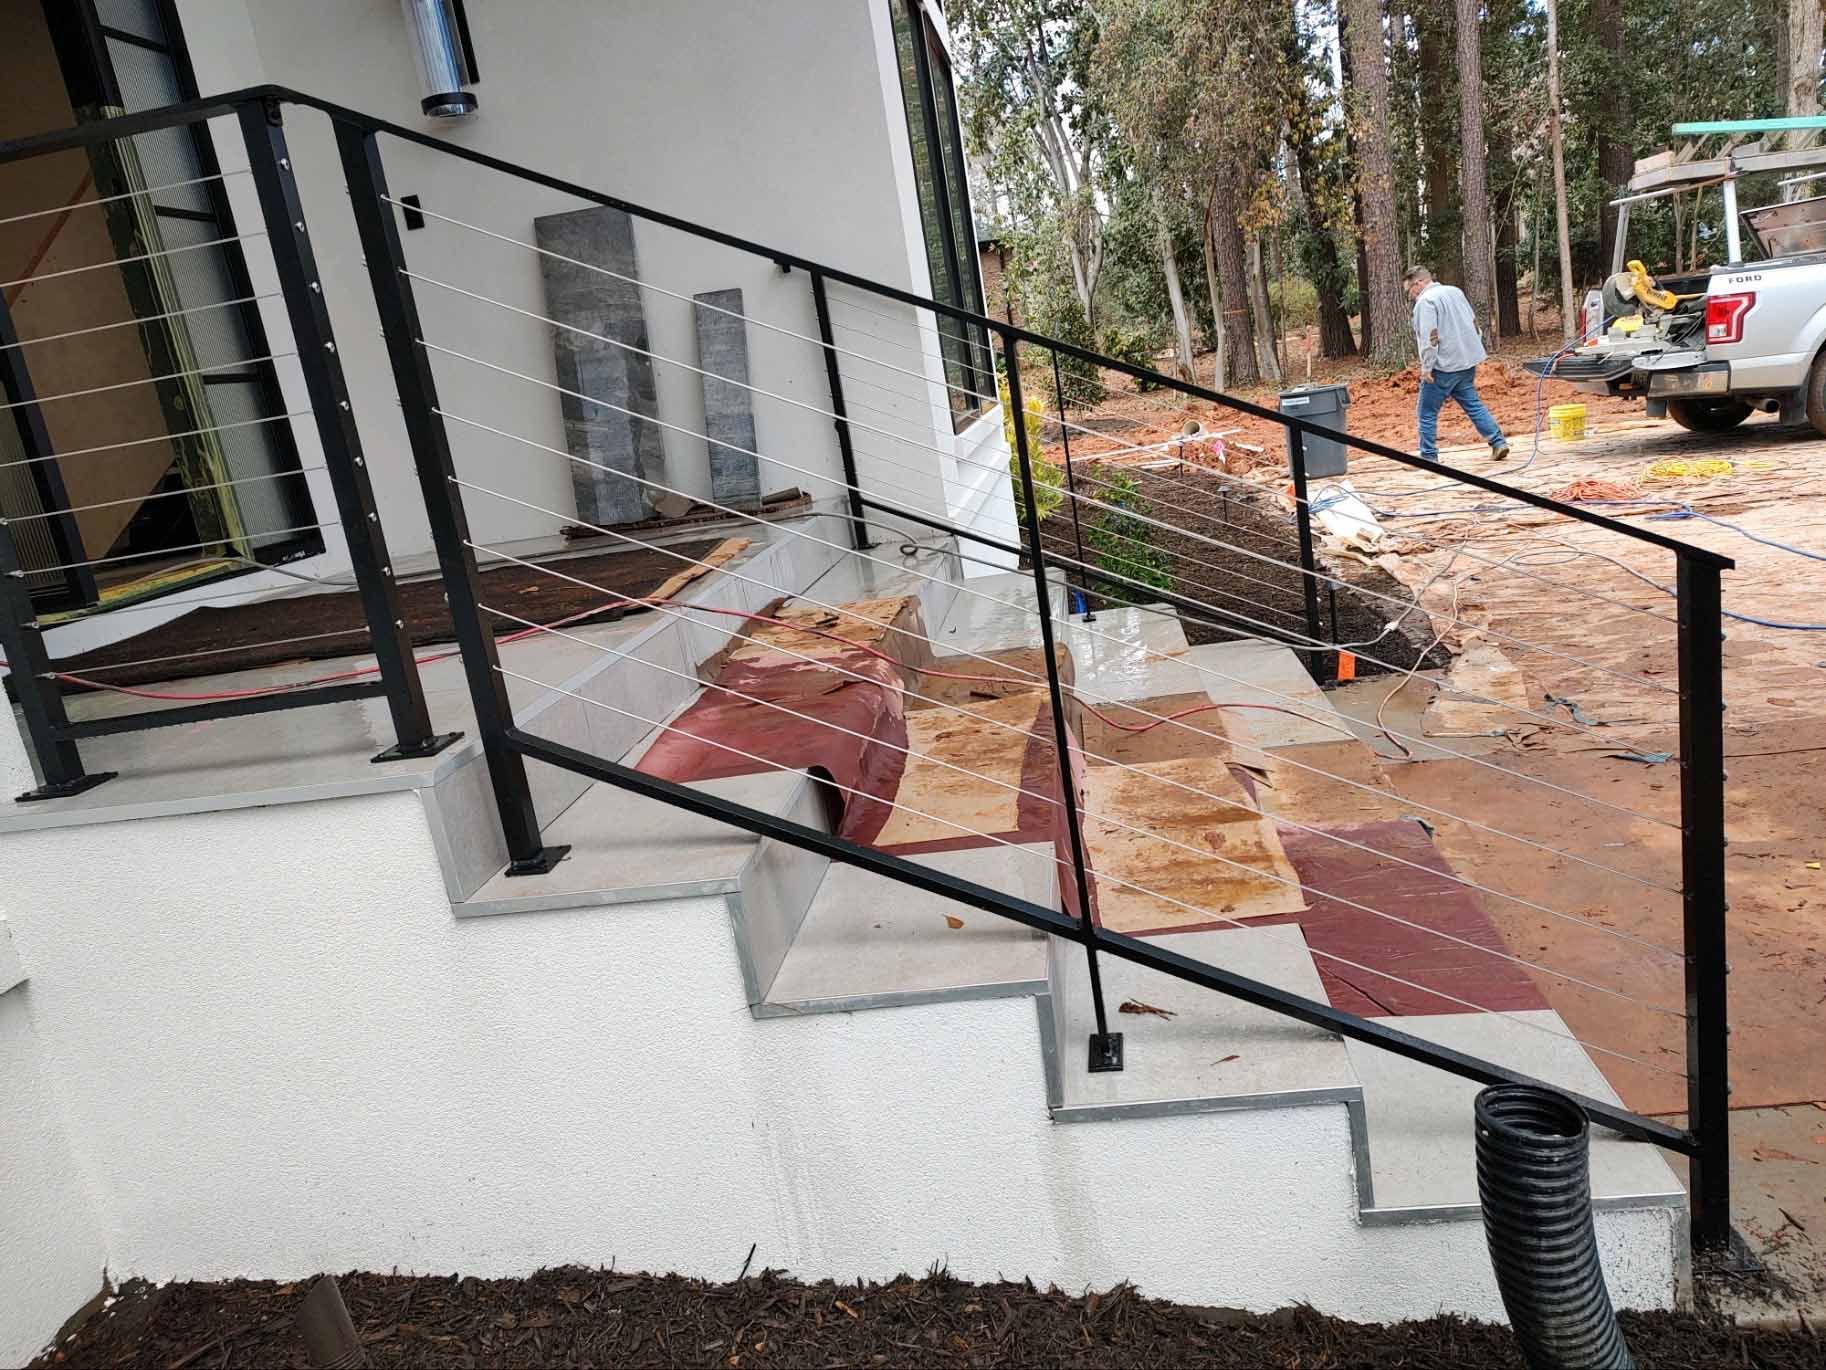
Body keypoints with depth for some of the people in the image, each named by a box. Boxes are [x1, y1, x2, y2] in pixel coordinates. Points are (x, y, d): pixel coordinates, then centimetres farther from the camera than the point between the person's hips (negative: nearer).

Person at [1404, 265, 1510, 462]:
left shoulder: (1425, 301, -13)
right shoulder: (1455, 291, 15)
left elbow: (1429, 337, -22)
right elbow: (1474, 324, 21)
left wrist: (1426, 368, -19)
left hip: (1443, 366, -8)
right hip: (1467, 362, 9)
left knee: (1427, 413, 2)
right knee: (1473, 405, 14)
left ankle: (1428, 457, 4)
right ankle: (1499, 442, 8)